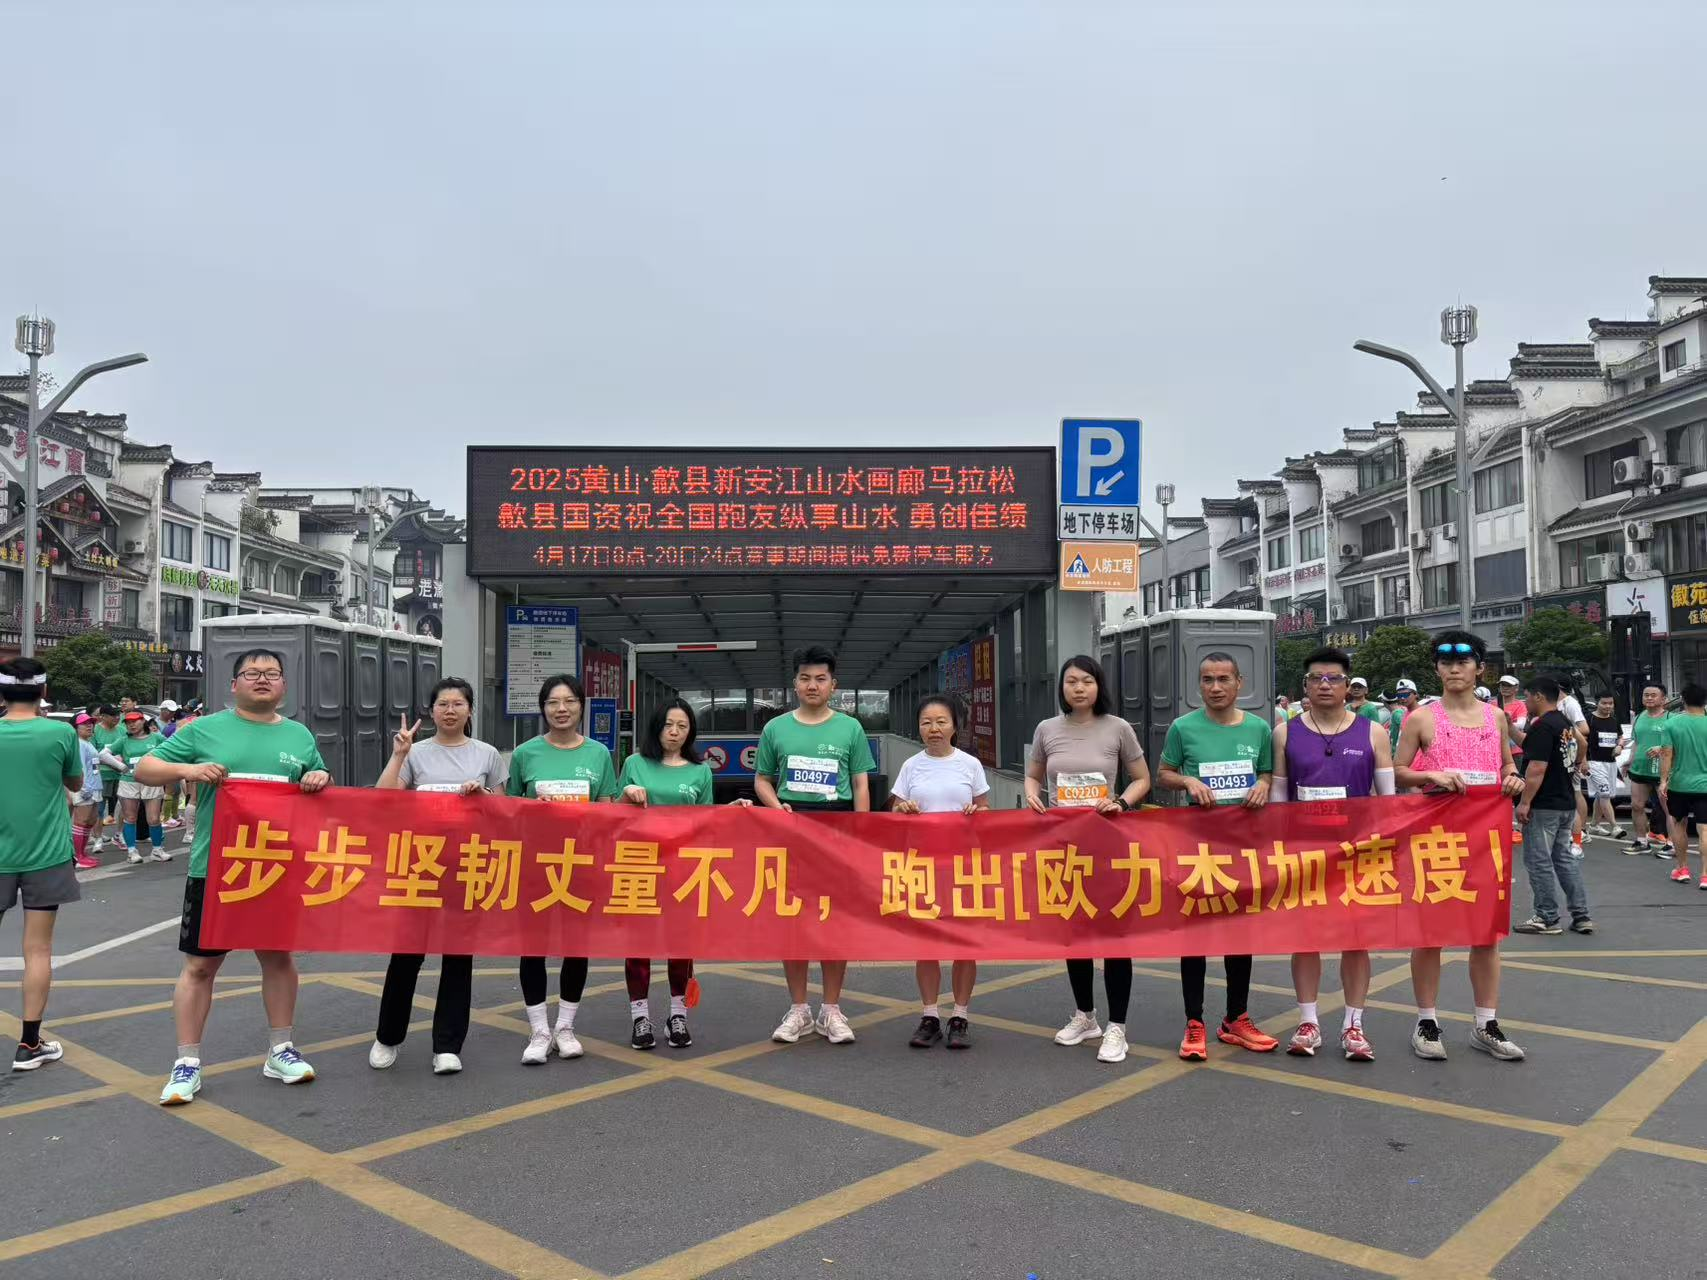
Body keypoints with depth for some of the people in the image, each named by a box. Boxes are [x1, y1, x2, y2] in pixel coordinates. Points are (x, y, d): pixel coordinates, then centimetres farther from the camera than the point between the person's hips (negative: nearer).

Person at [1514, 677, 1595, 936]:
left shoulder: (1542, 726, -18)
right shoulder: (1563, 723, 13)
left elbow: (1537, 768, -23)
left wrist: (1524, 802, -20)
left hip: (1543, 806, -10)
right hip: (1566, 803, 10)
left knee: (1538, 861, -1)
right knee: (1564, 858, 14)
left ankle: (1547, 918, 4)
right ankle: (1581, 916, 14)